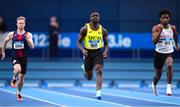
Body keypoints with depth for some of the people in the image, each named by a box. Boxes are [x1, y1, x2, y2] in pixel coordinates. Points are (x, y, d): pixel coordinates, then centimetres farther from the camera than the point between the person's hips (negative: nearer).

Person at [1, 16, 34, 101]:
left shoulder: (28, 35, -5)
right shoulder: (12, 34, 0)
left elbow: (32, 47, -12)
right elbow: (5, 41, 18)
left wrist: (28, 40, -29)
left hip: (24, 57, 1)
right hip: (15, 57, -1)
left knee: (21, 77, 9)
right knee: (18, 69, -33)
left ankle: (18, 92, 32)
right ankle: (14, 79, 0)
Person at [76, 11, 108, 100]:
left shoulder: (103, 30, 0)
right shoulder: (85, 29, -6)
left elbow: (106, 43, 12)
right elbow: (78, 41, -3)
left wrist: (105, 51, -7)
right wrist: (82, 50, -20)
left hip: (98, 53, 1)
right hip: (88, 53, -1)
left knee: (99, 70, -24)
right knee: (89, 78, 7)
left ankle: (98, 92, -26)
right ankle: (84, 68, 44)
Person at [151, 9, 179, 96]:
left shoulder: (172, 28, 0)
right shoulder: (156, 28, -10)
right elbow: (154, 41, -23)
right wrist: (160, 30, -28)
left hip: (169, 53, 1)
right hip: (159, 53, -1)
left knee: (169, 65, -32)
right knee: (158, 75, 11)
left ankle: (169, 87, -28)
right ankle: (154, 84, 46)